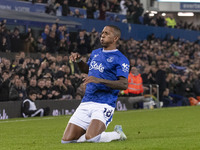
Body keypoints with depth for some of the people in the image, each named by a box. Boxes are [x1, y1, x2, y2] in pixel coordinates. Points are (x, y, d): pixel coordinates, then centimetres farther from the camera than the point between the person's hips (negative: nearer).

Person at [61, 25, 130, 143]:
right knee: (67, 140, -3)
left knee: (91, 138, -29)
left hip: (104, 104, -6)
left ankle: (118, 134, 2)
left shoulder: (120, 59, -4)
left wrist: (99, 80, -26)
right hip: (86, 103, 7)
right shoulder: (95, 53, 18)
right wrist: (78, 60, 15)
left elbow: (124, 84, -16)